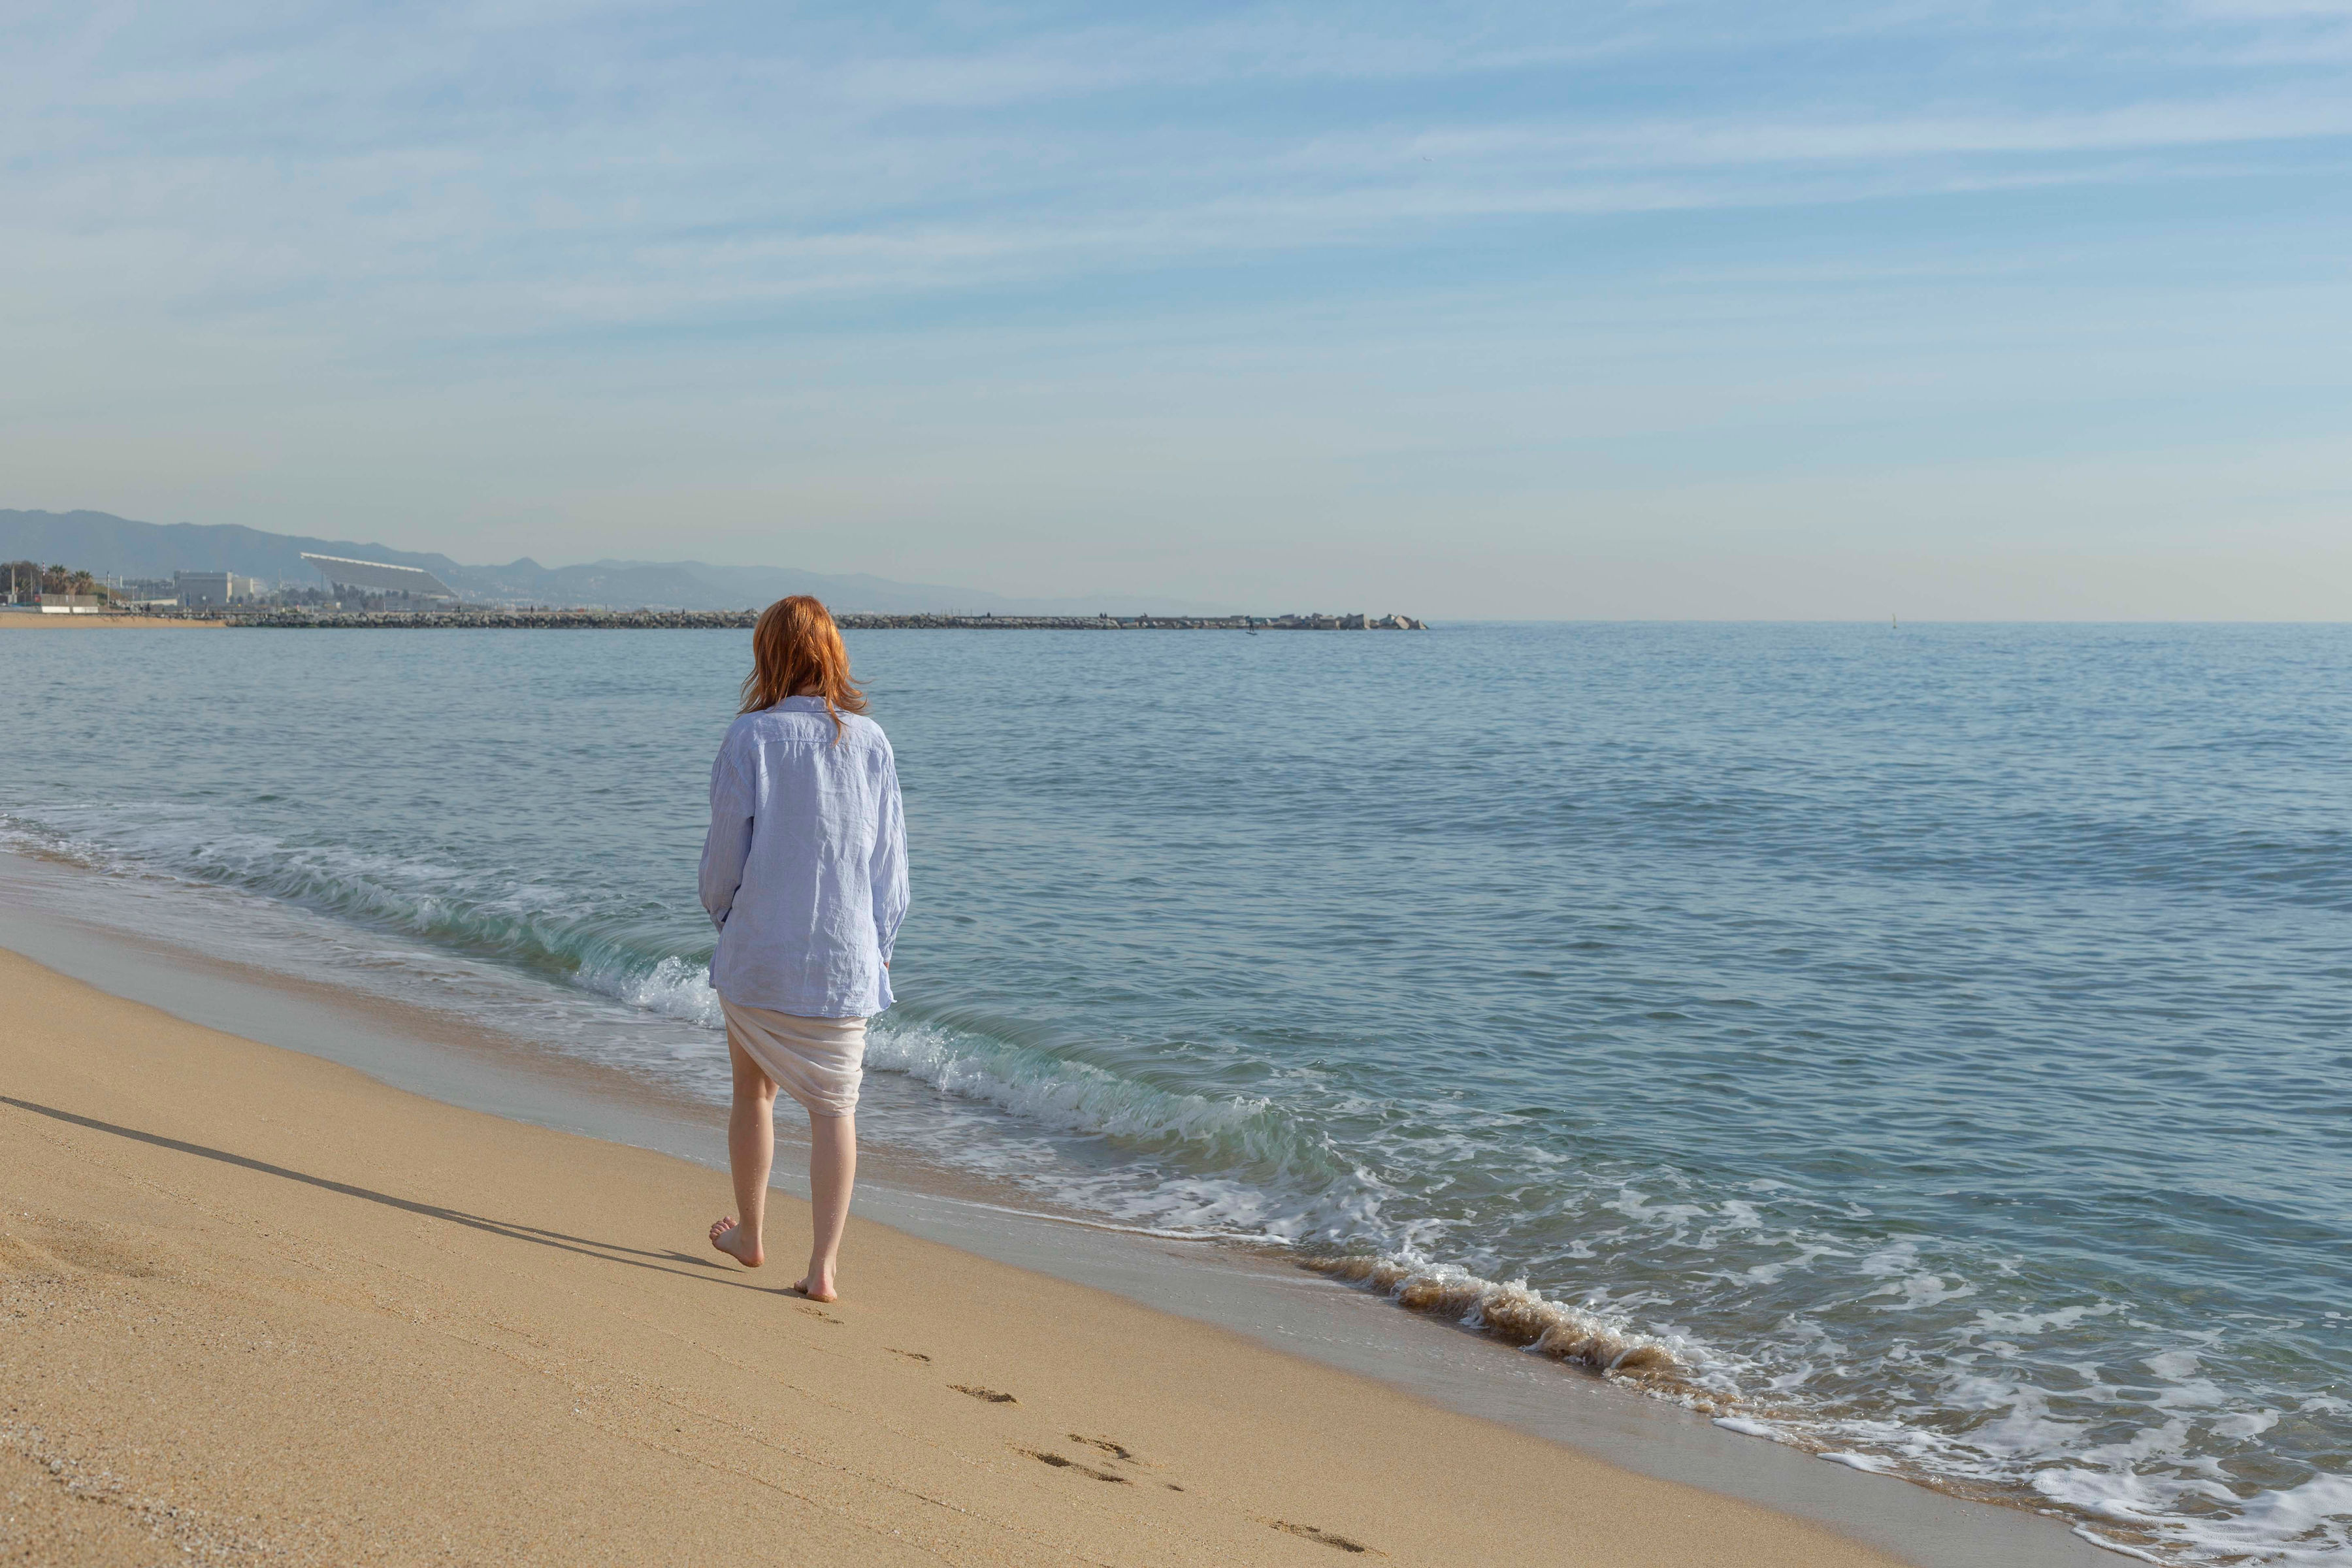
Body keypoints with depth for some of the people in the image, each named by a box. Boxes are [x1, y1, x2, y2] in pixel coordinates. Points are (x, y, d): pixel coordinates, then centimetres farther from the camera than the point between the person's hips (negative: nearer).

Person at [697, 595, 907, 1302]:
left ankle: (749, 1234, 37)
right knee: (834, 1109, 10)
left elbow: (726, 849, -5)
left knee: (754, 1091, 19)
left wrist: (721, 909, 16)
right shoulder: (871, 742, -3)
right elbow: (890, 860, 2)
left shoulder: (749, 738, -9)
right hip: (844, 959, 1)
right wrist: (880, 948, 15)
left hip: (758, 952, -1)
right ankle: (822, 1266, 6)